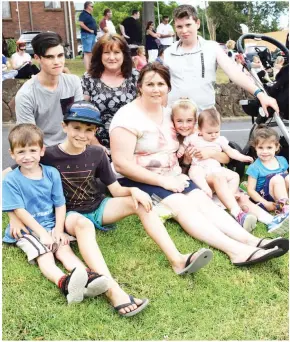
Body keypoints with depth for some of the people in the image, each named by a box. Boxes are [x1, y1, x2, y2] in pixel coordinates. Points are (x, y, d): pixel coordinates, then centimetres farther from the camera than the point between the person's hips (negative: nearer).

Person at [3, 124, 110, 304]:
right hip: (27, 230, -3)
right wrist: (42, 233, -16)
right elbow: (20, 211, -11)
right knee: (44, 255, -27)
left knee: (65, 249, -22)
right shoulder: (11, 180, -8)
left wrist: (58, 230, -10)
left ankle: (88, 277, -46)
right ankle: (64, 283, -55)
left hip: (52, 227, 3)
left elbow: (60, 205, 2)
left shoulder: (52, 173, 2)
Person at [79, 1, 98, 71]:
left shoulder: (89, 15, 19)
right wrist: (89, 30, -18)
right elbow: (81, 24, -22)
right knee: (87, 53, -13)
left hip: (93, 35, 10)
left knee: (91, 53, 12)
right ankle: (87, 71, -18)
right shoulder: (83, 14, -8)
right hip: (87, 35, -10)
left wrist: (95, 30, 10)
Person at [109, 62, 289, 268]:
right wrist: (162, 181, -21)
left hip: (171, 178, 7)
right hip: (138, 182, -7)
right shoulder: (128, 117, -11)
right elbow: (121, 164, -19)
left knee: (203, 200, -18)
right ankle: (235, 250, -42)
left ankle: (251, 241, -32)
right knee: (182, 204, -28)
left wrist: (177, 176, -2)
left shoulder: (168, 113, 12)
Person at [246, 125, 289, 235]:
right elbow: (251, 190, -11)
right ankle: (285, 210, -36)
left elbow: (285, 178, 18)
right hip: (266, 197, -4)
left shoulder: (282, 160, 8)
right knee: (277, 178, -30)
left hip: (283, 196, 5)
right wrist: (266, 204, -21)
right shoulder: (255, 167, -8)